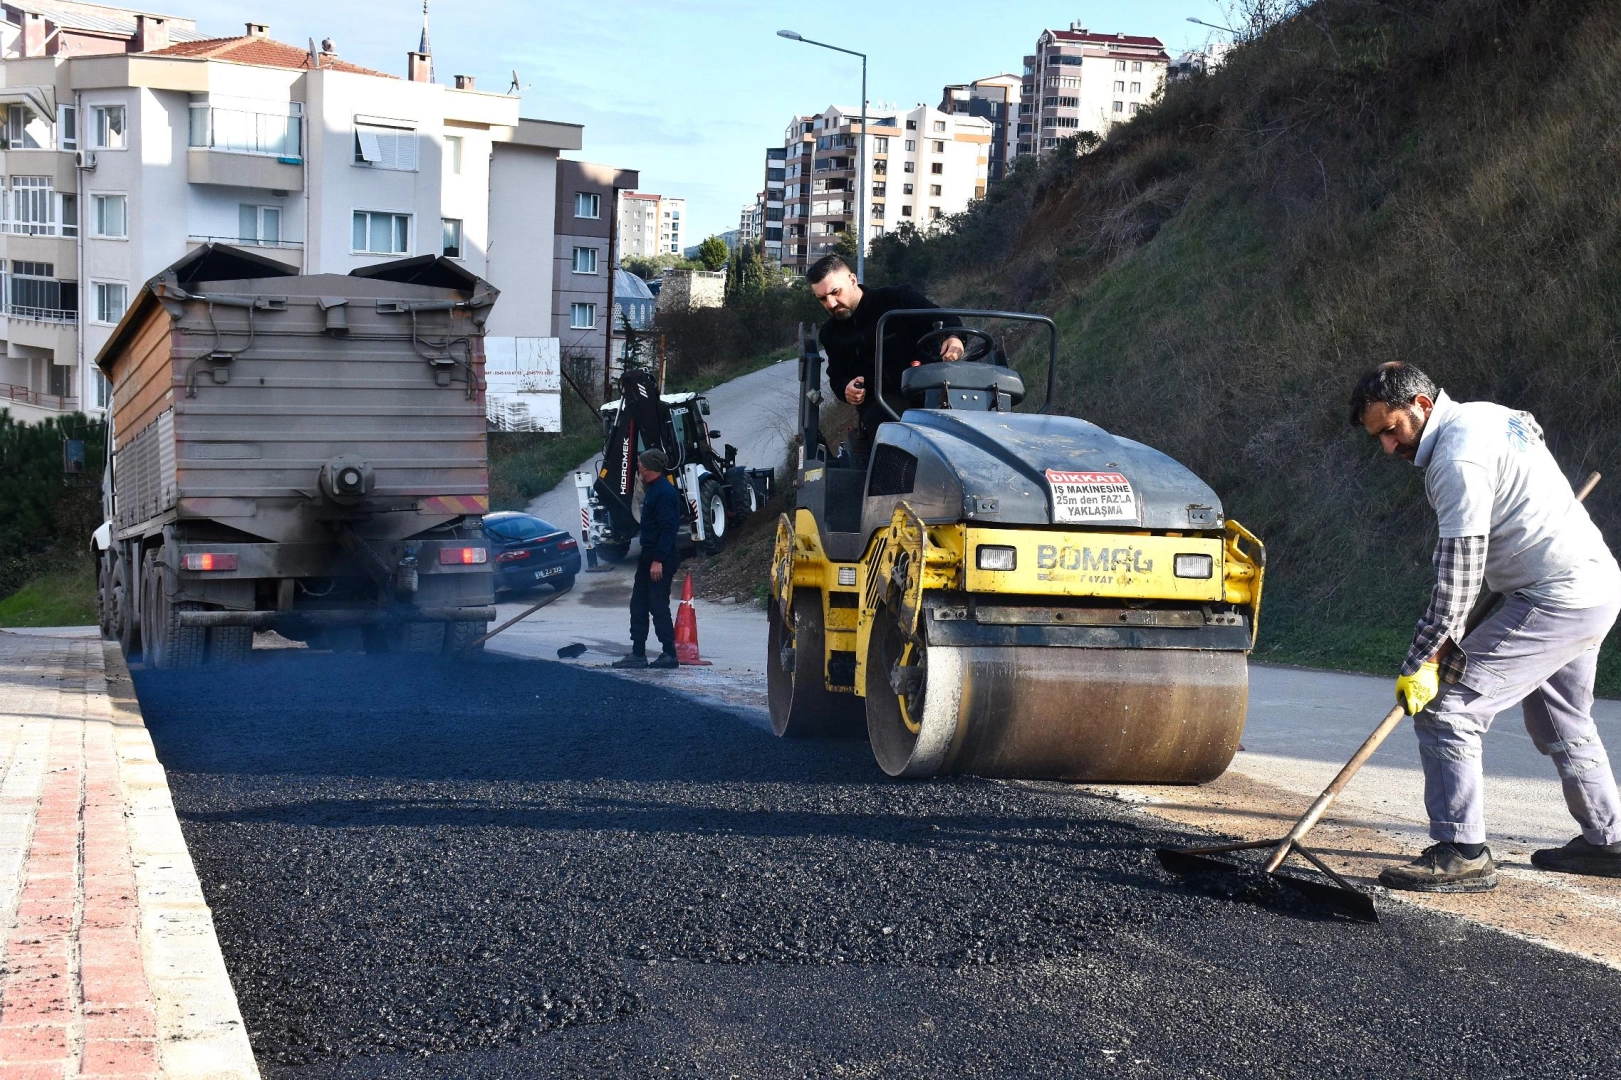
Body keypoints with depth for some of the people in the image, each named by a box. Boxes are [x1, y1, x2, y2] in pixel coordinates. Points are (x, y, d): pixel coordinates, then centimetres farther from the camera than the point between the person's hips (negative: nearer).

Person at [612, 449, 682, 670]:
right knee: (638, 604, 11)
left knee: (658, 606, -6)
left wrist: (658, 560, -25)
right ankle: (638, 654, 15)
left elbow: (667, 529, -23)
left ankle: (669, 655, 1)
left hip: (660, 558, -11)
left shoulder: (664, 492, -18)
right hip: (649, 555, 11)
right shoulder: (654, 489, 14)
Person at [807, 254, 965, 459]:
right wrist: (845, 388, 5)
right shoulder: (831, 334, 20)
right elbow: (837, 376, 31)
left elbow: (945, 319, 7)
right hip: (880, 399, 2)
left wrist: (953, 338, -17)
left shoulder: (898, 298, 7)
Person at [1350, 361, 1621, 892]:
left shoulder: (1458, 458, -18)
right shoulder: (1486, 415, 12)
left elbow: (1458, 575, -21)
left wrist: (1421, 662, -18)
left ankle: (1462, 853, -11)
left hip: (1555, 600, -11)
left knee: (1446, 710, -12)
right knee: (1561, 724, 27)